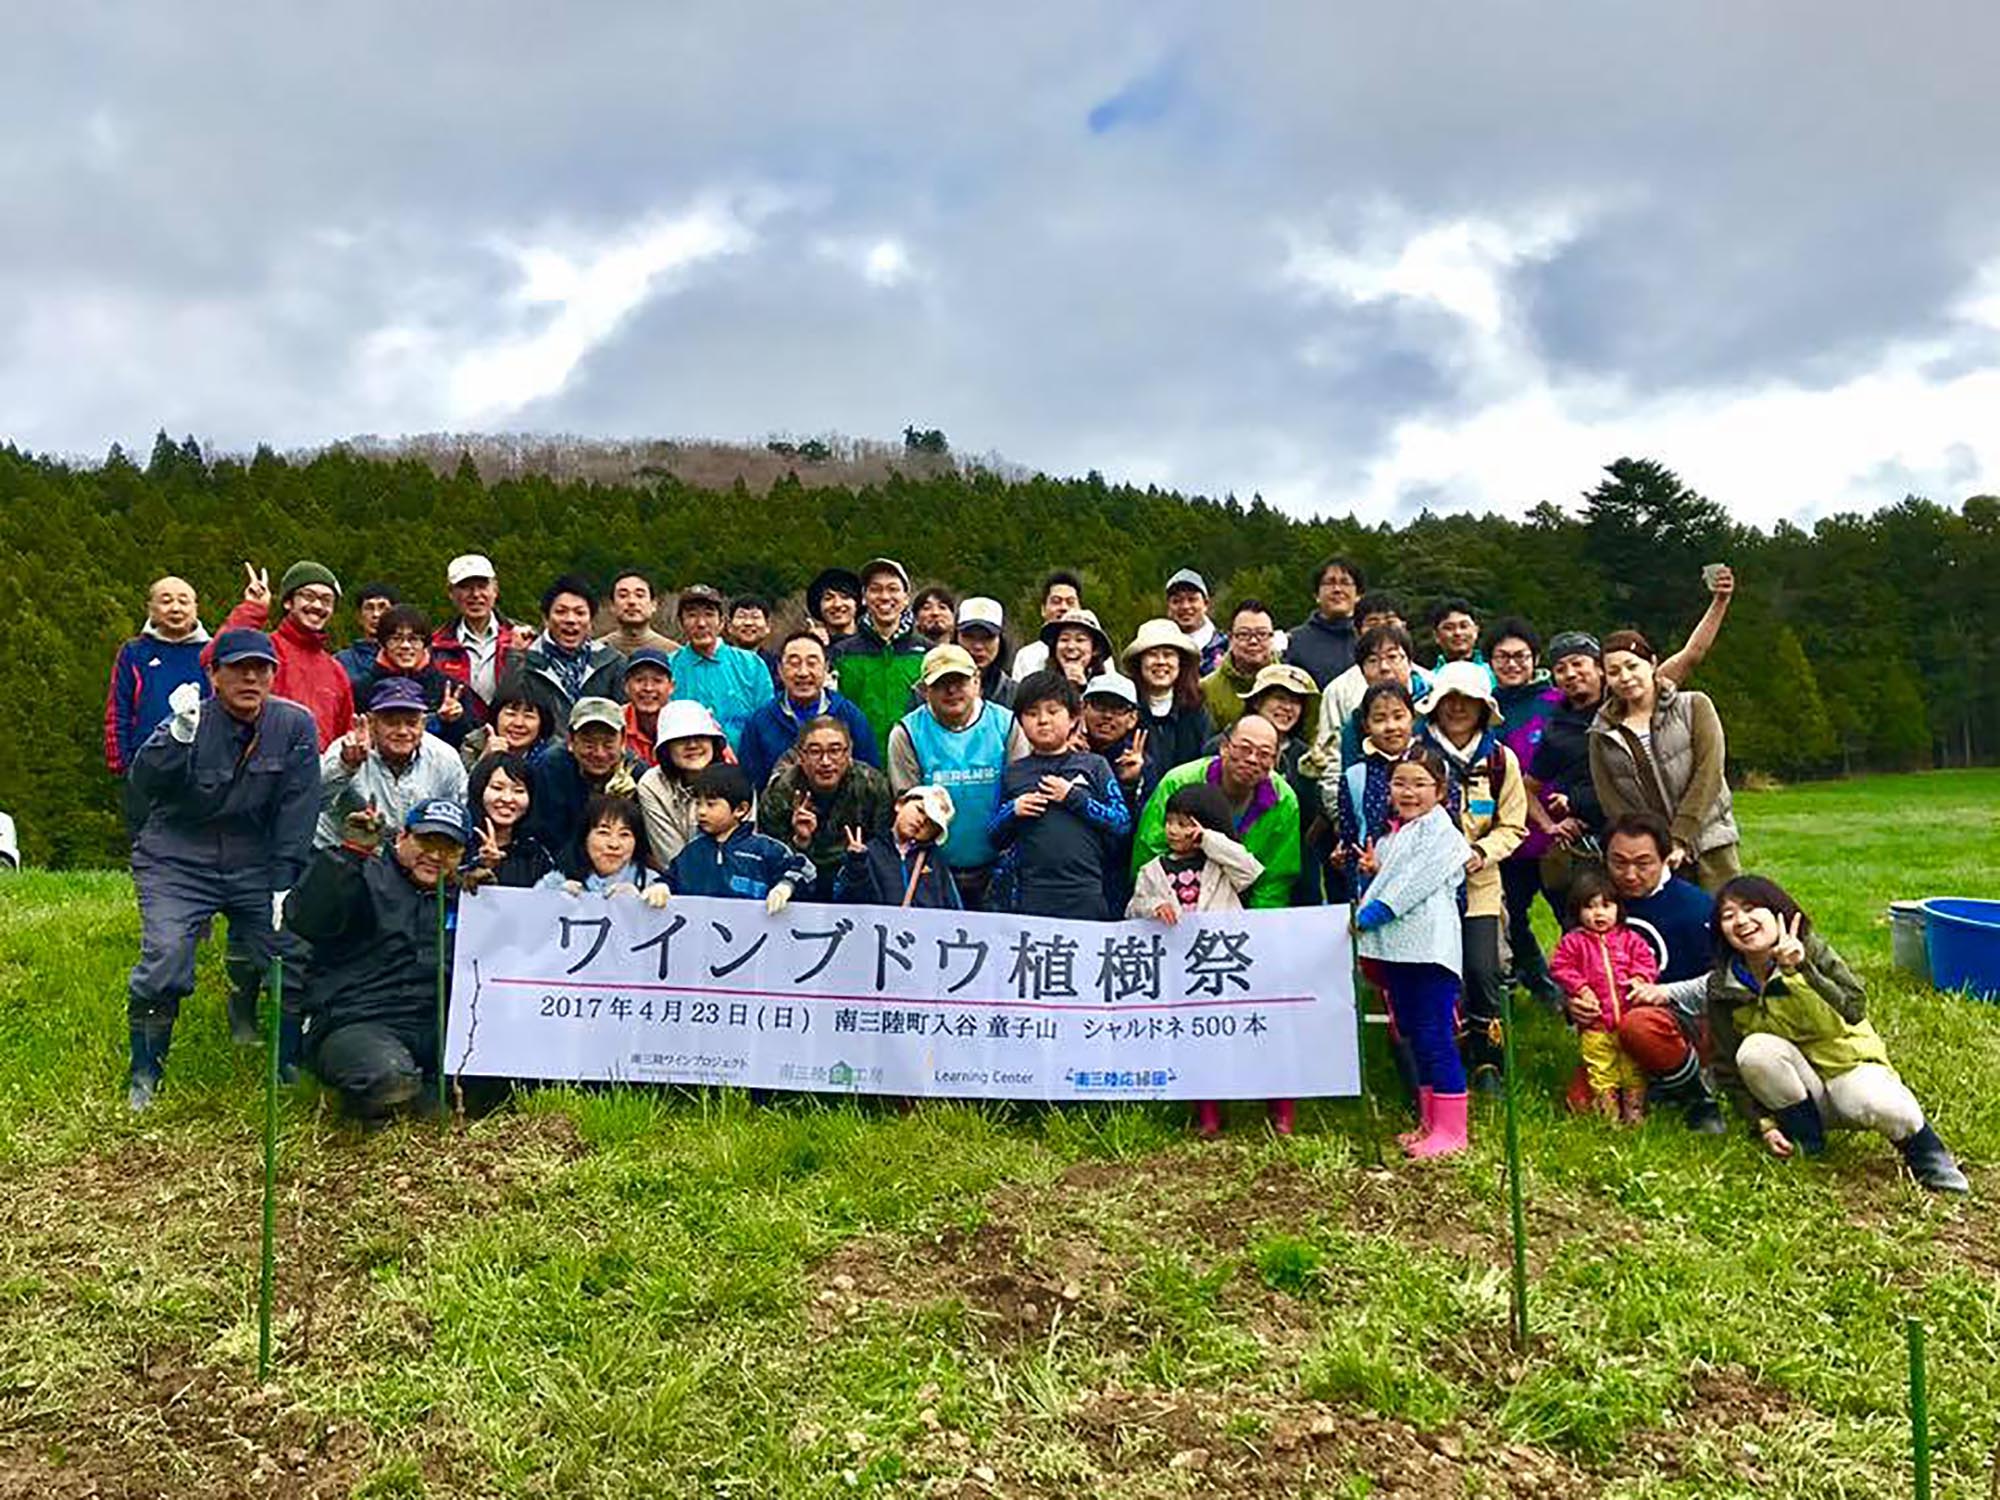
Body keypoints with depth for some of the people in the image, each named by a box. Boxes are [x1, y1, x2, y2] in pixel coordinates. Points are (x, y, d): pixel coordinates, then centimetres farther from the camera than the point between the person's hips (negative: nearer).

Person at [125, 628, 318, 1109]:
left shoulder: (295, 726, -5)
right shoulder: (192, 722, -11)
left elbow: (297, 811, -5)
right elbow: (143, 784, -27)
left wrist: (284, 886, -8)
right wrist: (178, 735, -45)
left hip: (256, 864, 3)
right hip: (178, 861, -2)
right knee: (165, 956, -18)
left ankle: (243, 1016, 31)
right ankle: (144, 1074, 0)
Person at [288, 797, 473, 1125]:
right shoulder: (368, 880, 1)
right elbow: (303, 922, -15)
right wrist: (348, 853, -21)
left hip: (435, 1025, 5)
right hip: (352, 1024, -5)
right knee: (390, 1080, -36)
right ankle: (366, 1099, 1)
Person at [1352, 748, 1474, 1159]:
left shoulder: (1441, 832, -7)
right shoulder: (1392, 835, 20)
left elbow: (1415, 882, -16)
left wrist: (1372, 912, -16)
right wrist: (1373, 870, 6)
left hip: (1429, 947, -9)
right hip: (1396, 946, 9)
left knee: (1435, 1037, -8)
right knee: (1414, 1035, 15)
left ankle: (1451, 1130, -1)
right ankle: (1429, 1122, 25)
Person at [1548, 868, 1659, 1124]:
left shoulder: (1629, 939, 6)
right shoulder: (1574, 941, -1)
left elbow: (1647, 960, 7)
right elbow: (1559, 966, -3)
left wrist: (1640, 979, -12)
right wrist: (1580, 988, -13)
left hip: (1630, 1019, 2)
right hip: (1595, 1021, -2)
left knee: (1633, 1068, 10)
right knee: (1600, 1070, 4)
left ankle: (1635, 1109, 21)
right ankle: (1608, 1110, 13)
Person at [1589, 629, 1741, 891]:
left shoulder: (1694, 707, 4)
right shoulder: (1602, 734, 9)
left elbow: (1708, 775, -5)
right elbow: (1612, 803, 3)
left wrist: (1680, 840, -12)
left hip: (1708, 843, -1)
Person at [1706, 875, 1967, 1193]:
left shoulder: (1812, 950, -12)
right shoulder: (1722, 988, -8)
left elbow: (1854, 1010, -26)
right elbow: (1728, 1068, -3)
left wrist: (1802, 970, -37)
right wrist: (1763, 1124, -12)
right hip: (1795, 1092, 2)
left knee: (1883, 1106, -36)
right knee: (1755, 1050, -30)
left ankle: (1929, 1160, -3)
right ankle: (1809, 1144, -11)